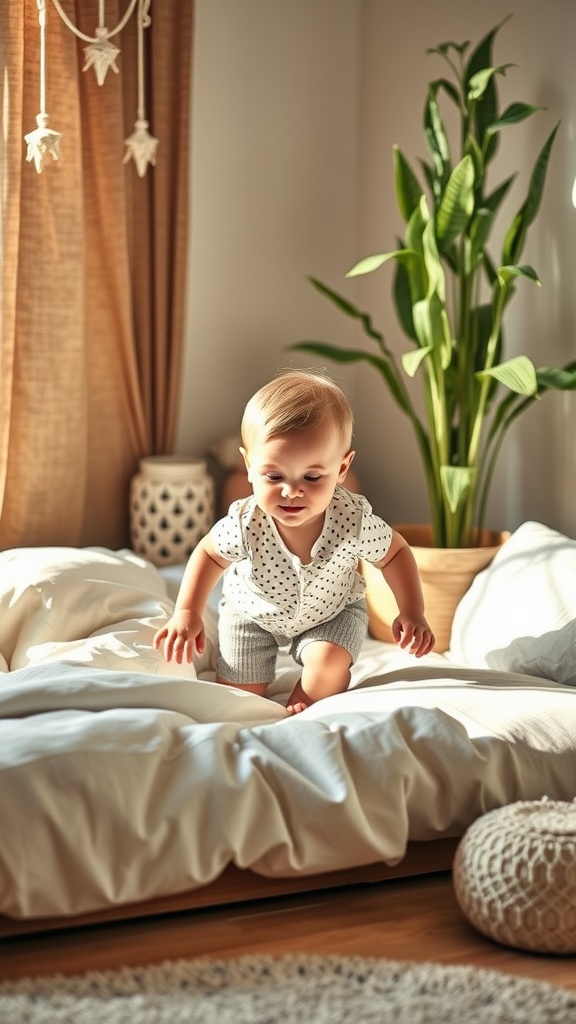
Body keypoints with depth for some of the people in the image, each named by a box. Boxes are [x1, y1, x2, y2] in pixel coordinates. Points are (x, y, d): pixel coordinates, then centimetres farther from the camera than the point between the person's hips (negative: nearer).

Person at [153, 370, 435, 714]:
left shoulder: (354, 521, -37)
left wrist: (412, 612, -24)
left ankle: (298, 714, 7)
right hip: (253, 613, 0)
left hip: (332, 610, 0)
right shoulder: (245, 525, -37)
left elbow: (396, 552, -15)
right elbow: (209, 554, -14)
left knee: (329, 661, -23)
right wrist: (187, 613, -20)